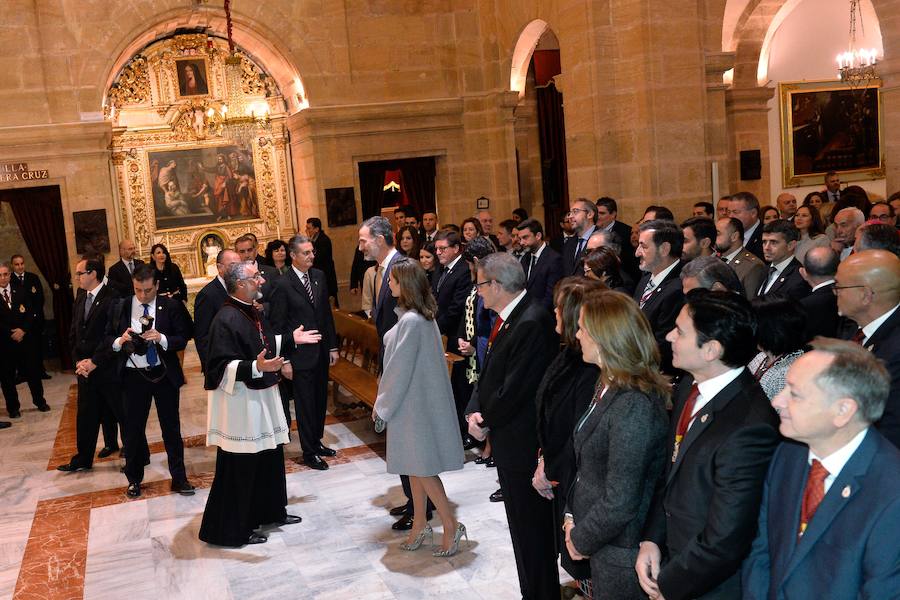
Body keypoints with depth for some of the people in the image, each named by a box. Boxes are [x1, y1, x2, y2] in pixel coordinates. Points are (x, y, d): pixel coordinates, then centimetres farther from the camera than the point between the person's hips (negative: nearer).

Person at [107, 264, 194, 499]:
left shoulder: (171, 306, -5)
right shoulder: (119, 307, 0)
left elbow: (183, 338, -6)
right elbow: (107, 338, 4)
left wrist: (162, 338, -23)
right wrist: (120, 341, -17)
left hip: (164, 374, -1)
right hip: (133, 376, 1)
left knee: (171, 427, 9)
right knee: (133, 429, 10)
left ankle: (179, 478, 21)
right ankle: (134, 479, 28)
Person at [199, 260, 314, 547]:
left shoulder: (252, 312, 7)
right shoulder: (226, 319, -22)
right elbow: (223, 366, -25)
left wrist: (291, 340, 20)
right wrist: (256, 367, -37)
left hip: (263, 397, 10)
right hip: (240, 403, -10)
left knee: (269, 458, 20)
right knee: (239, 467, 0)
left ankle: (270, 511, 37)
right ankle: (229, 529, 13)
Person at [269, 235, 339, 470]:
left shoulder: (319, 276, 4)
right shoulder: (282, 285, -13)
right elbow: (277, 325, -10)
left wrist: (332, 346, 10)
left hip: (321, 351, 6)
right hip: (300, 354, -6)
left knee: (320, 400, 16)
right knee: (305, 404, 4)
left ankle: (316, 442, 33)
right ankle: (309, 452, 16)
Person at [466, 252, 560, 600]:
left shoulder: (532, 323, -22)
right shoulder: (505, 319, 8)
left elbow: (514, 389, -23)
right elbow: (489, 374, 12)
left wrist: (486, 422, -8)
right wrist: (475, 411, -4)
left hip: (523, 442, -10)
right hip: (507, 441, 10)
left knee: (531, 527, 3)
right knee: (521, 522, 20)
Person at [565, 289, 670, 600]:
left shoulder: (634, 407, -29)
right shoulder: (610, 385, 0)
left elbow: (619, 502, -26)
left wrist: (581, 539, -12)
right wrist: (572, 514, 4)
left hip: (621, 550, -8)